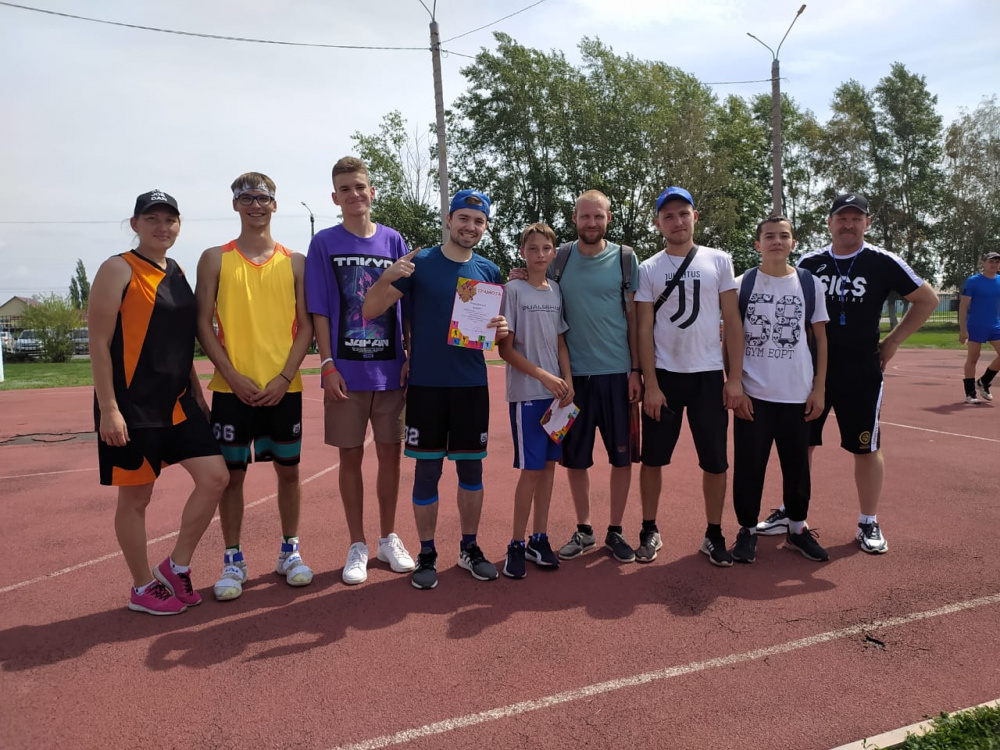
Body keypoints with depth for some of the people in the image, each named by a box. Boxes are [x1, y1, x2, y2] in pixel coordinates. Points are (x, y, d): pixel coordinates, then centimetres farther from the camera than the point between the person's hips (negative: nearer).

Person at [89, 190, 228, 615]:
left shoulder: (178, 274, 14)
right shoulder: (118, 270, -7)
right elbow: (99, 343, -11)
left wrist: (197, 394, 17)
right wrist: (108, 409, -17)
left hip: (178, 402, 7)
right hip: (133, 406, -7)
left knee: (214, 477, 2)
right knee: (136, 496, 4)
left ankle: (177, 567, 19)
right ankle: (143, 588, 21)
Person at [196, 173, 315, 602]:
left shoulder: (294, 262, 6)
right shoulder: (215, 259, 4)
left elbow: (305, 325, 3)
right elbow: (204, 324, 0)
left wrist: (284, 377, -9)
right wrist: (233, 376, -11)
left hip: (284, 389, 1)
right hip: (232, 388, -1)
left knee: (288, 469, 9)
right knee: (231, 472, 4)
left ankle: (290, 551, 25)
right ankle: (233, 561, 19)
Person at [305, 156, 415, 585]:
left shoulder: (393, 241, 7)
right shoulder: (324, 244, 2)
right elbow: (319, 311, -1)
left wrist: (410, 358, 0)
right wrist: (327, 364, -9)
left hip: (390, 369, 2)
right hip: (346, 371, -1)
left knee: (390, 453, 8)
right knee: (350, 456, 6)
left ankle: (388, 539, 25)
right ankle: (357, 546, 20)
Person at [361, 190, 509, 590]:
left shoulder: (489, 270, 8)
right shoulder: (419, 263, -2)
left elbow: (496, 323, 17)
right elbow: (369, 311, -6)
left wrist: (502, 329, -8)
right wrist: (387, 278, -26)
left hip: (472, 384, 3)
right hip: (426, 384, -3)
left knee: (471, 468, 10)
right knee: (427, 471, 3)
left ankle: (469, 548, 26)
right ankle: (427, 555, 18)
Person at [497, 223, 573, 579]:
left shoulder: (556, 290, 10)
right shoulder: (513, 289, -6)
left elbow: (560, 341, 13)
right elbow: (506, 349, -9)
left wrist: (567, 380, -1)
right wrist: (543, 376, -14)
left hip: (556, 391, 5)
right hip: (526, 393, -5)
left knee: (549, 464, 8)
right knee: (531, 469, -4)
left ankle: (539, 539, 20)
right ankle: (516, 544, 10)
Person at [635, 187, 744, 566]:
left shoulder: (718, 261, 4)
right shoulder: (648, 269, 2)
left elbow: (732, 321, 3)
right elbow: (644, 330, -1)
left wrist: (735, 377, -3)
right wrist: (650, 384, -8)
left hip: (709, 375, 1)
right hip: (664, 376, 0)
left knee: (715, 460, 5)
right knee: (652, 458, 5)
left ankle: (714, 535, 21)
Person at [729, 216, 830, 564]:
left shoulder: (810, 283, 5)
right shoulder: (742, 285, 0)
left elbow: (820, 337, 8)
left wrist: (819, 388, 2)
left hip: (798, 395, 2)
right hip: (752, 395, -2)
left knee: (798, 465, 11)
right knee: (748, 465, 3)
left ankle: (797, 529, 28)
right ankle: (748, 529, 20)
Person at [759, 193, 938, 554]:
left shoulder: (883, 263, -4)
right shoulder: (809, 263, 3)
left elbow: (927, 299, 4)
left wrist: (893, 341, 0)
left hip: (861, 373, -2)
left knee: (866, 449, 6)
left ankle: (868, 523, 21)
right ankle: (790, 513, 23)